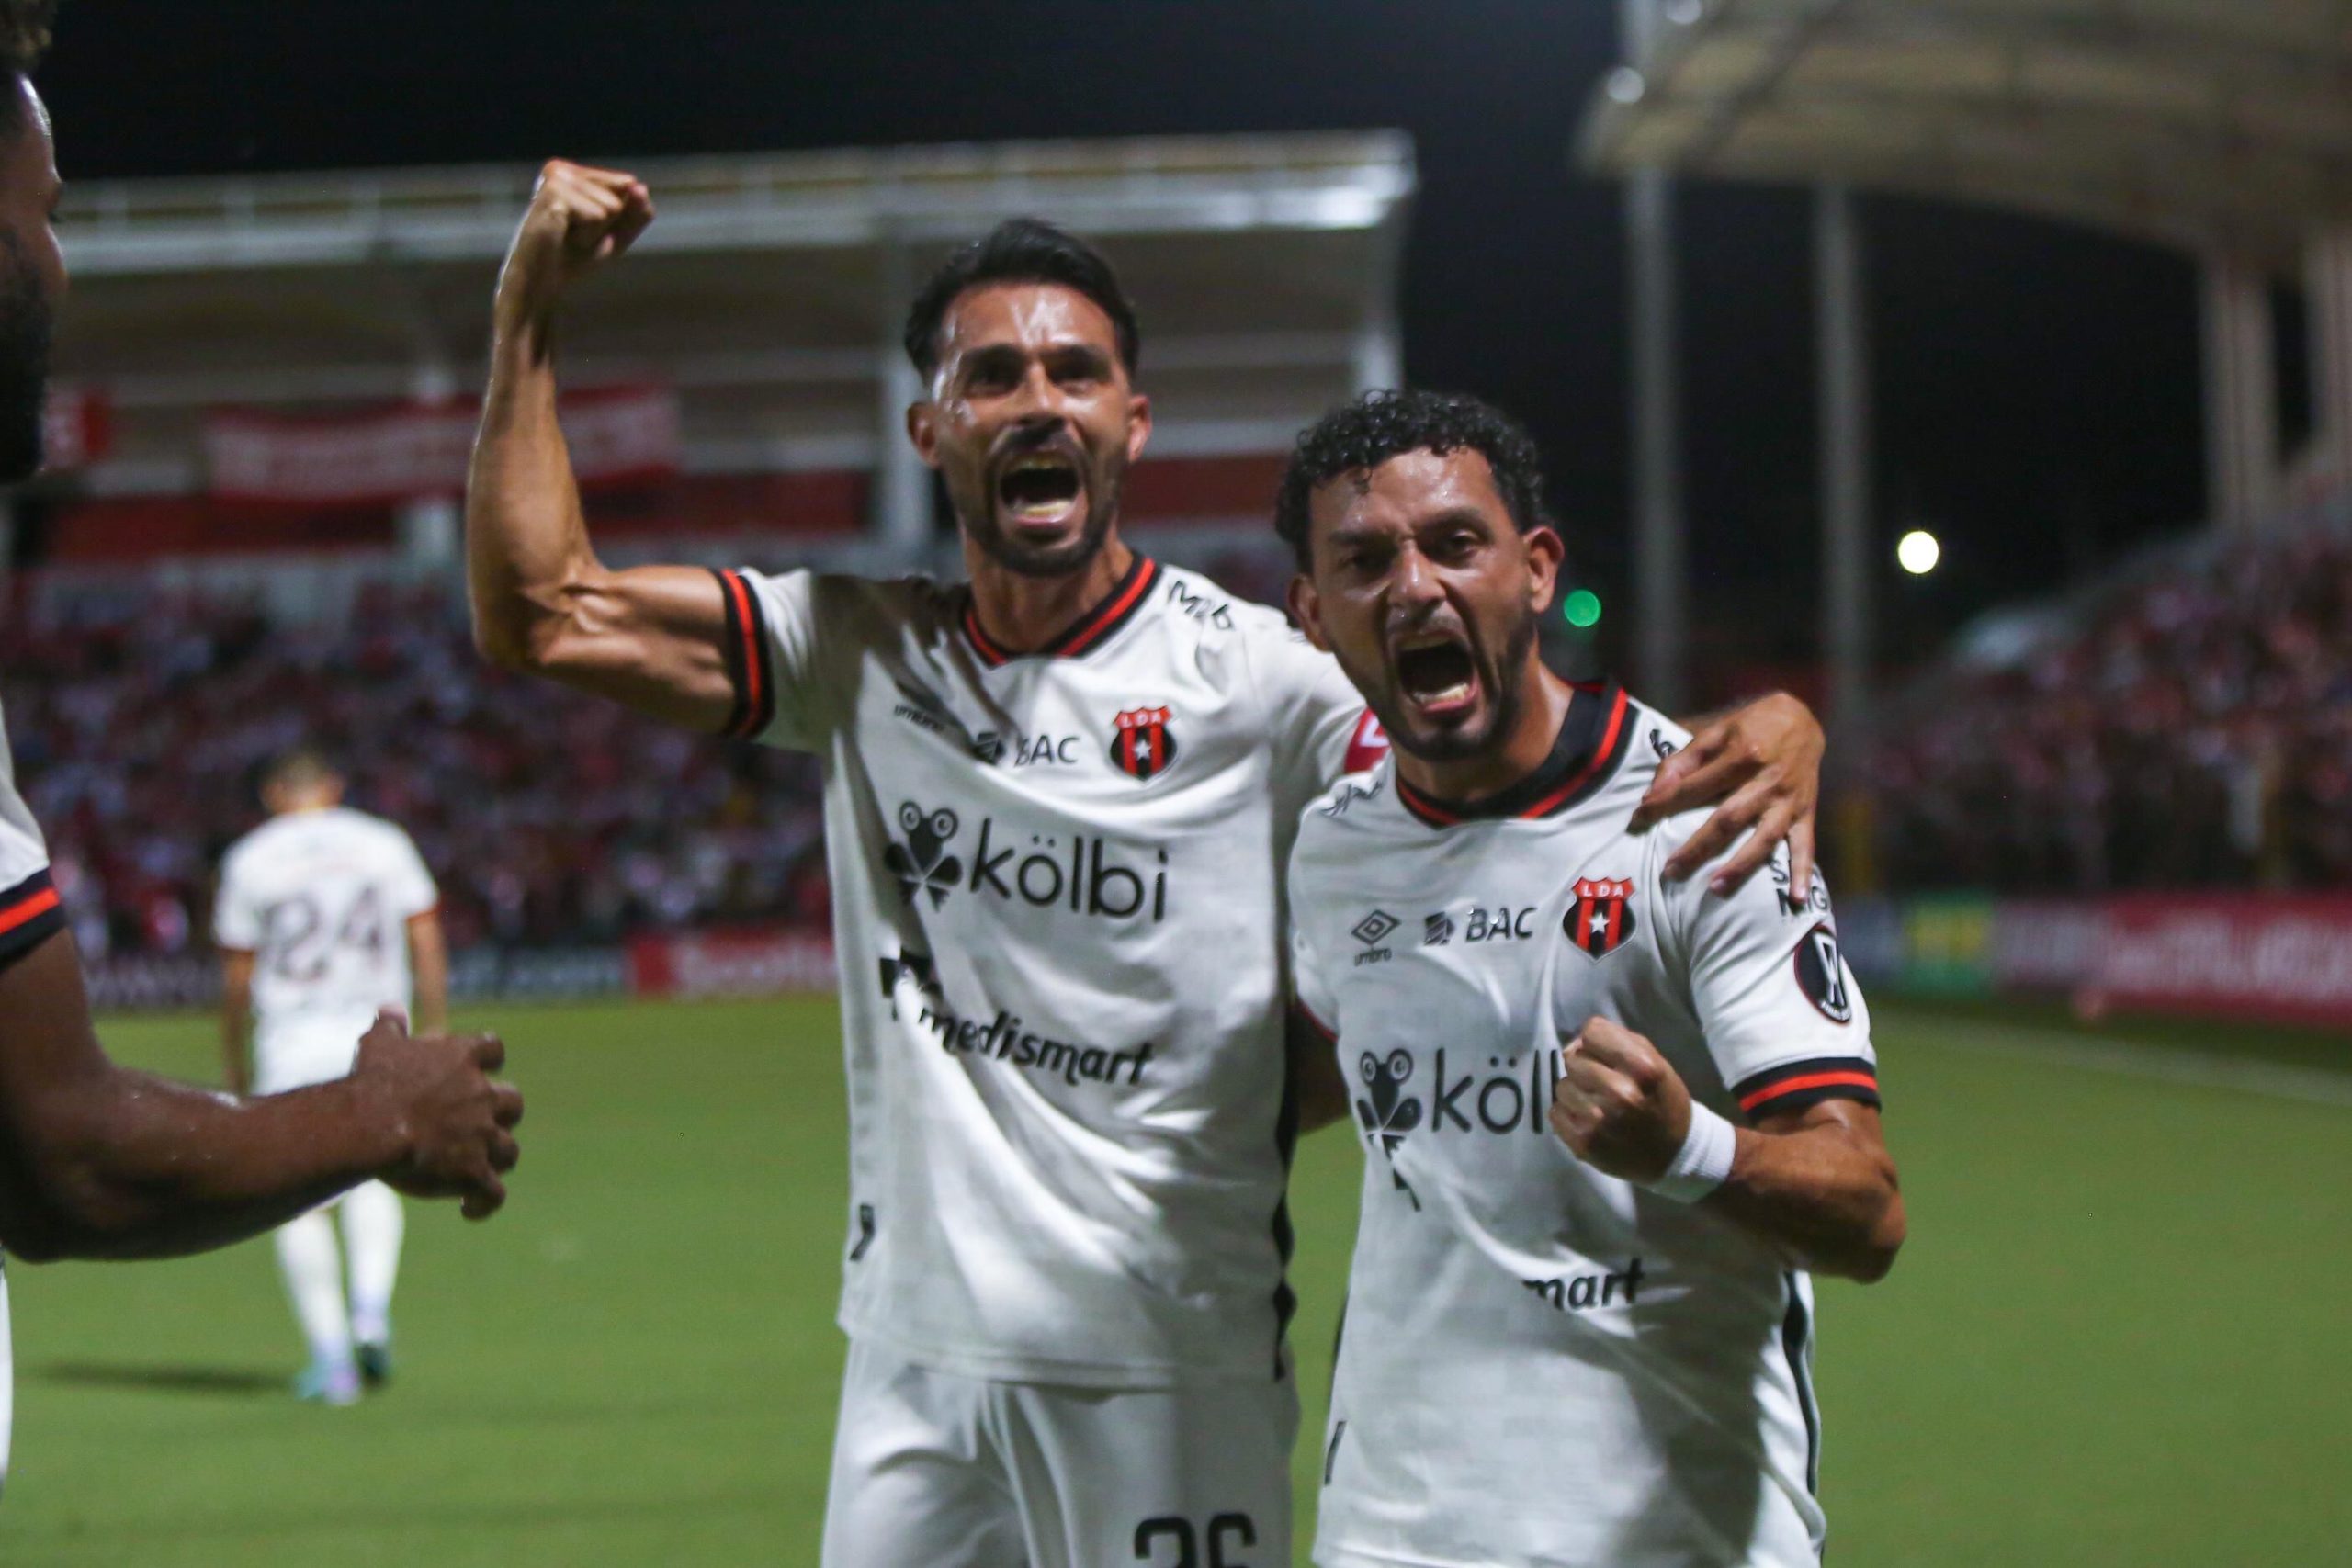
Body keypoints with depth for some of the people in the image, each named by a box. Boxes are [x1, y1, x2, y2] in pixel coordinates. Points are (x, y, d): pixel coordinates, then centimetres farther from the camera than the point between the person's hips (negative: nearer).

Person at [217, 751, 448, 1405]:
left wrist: (237, 1062, 12)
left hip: (292, 1039, -2)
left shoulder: (250, 858, 3)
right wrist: (435, 1032, 8)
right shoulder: (384, 843, 9)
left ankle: (329, 1356, -5)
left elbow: (237, 974, 3)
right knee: (371, 1176, 18)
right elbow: (426, 940, 3)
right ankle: (371, 1308, -4)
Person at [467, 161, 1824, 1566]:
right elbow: (543, 615, 6)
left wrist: (1760, 746, -30)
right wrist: (531, 312, 2)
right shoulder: (864, 658, 6)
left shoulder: (1251, 676, -5)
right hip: (915, 1359, 4)